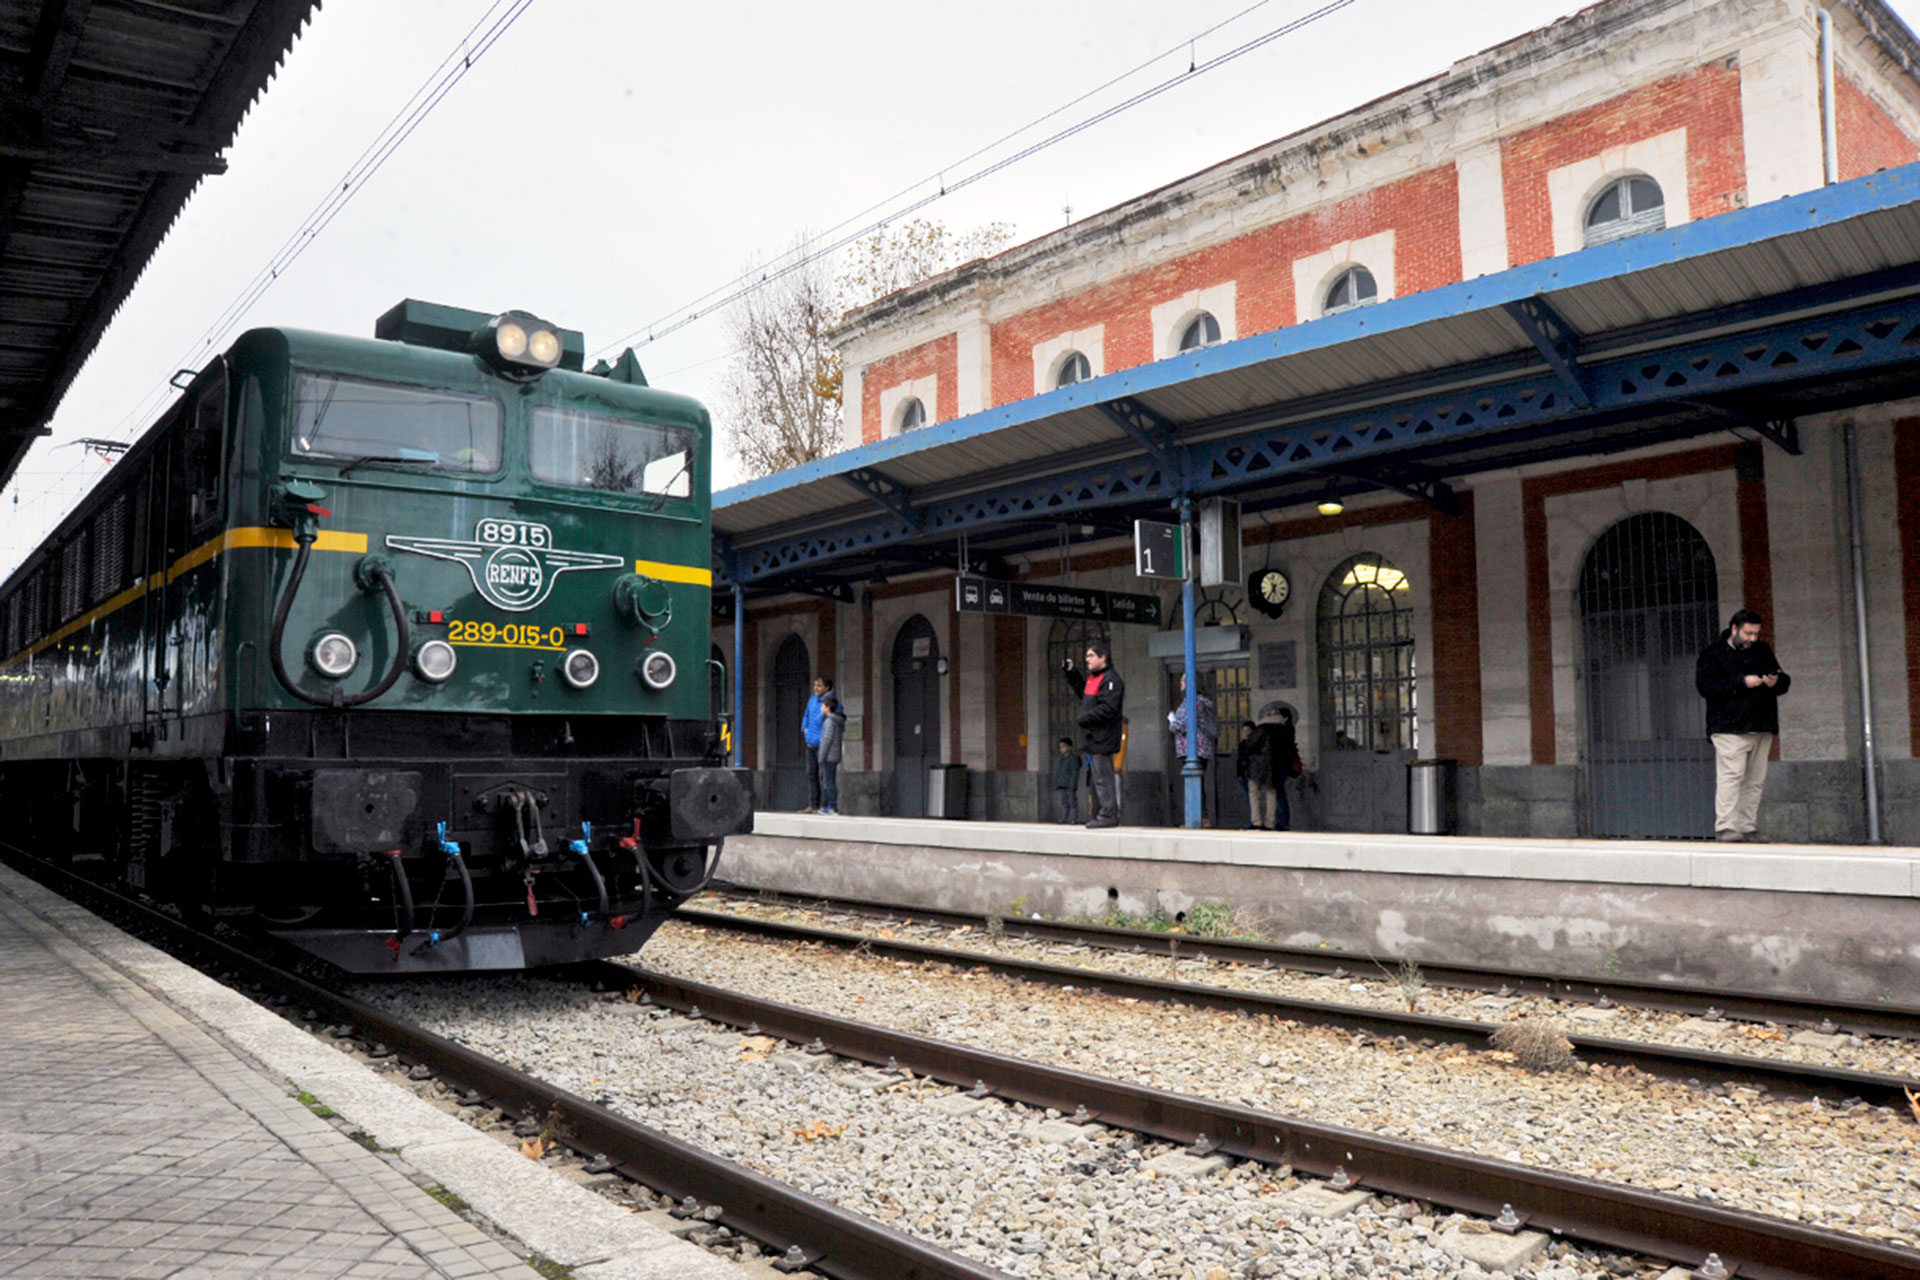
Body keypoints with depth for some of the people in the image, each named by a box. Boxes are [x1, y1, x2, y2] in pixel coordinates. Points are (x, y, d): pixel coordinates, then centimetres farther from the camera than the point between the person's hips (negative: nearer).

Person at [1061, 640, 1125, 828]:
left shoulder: (1110, 679, -14)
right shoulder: (1092, 677, 17)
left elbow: (1107, 709, -22)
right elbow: (1082, 690, 37)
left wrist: (1083, 718, -18)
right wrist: (1069, 673, 27)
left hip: (1103, 738, -10)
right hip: (1093, 737, 10)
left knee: (1103, 777, -8)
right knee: (1098, 777, 13)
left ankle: (1108, 815, -6)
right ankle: (1099, 813, 19)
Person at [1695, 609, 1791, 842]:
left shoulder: (1762, 651, 20)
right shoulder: (1713, 654, 2)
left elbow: (1785, 681, 24)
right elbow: (1705, 685, -11)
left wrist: (1776, 682, 0)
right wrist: (1742, 682, -17)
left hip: (1762, 729, 6)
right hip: (1730, 728, -6)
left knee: (1755, 781, 3)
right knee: (1731, 775, -14)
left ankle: (1747, 829, 7)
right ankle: (1725, 828, -17)